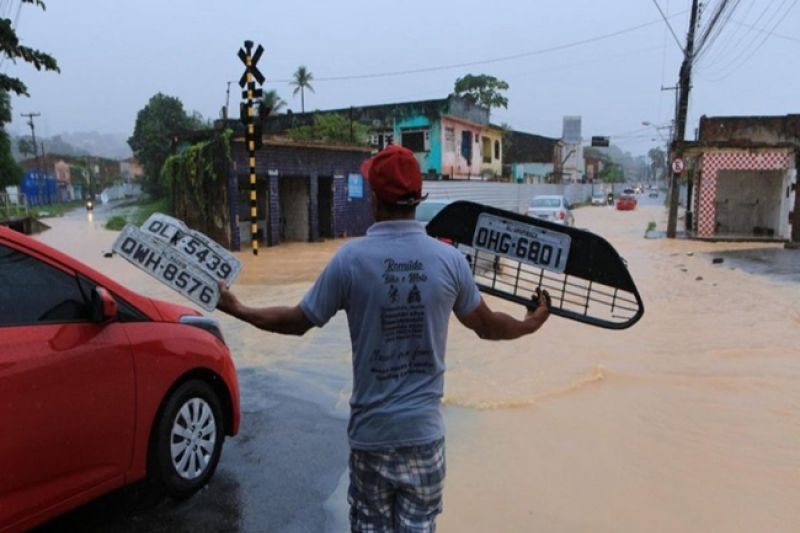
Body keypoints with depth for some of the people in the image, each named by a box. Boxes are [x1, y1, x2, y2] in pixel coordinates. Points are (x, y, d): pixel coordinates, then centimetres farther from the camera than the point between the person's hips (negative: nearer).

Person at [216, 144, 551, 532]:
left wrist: (236, 308, 14)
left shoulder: (350, 258, -12)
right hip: (424, 429, 1)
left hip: (371, 430, -1)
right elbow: (487, 326, 7)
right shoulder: (449, 259, -6)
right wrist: (531, 324, 27)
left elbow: (298, 322, -2)